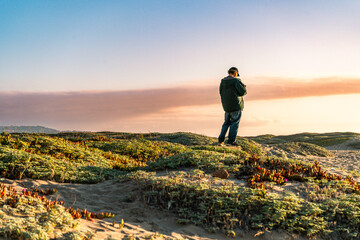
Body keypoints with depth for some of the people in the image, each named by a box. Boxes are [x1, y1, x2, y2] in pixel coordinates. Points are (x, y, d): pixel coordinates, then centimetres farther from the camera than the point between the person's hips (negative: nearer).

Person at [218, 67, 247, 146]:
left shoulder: (223, 81, 7)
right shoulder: (236, 81, -12)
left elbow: (221, 92, 14)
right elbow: (243, 92, -13)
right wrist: (244, 87, 8)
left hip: (226, 106, 6)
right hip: (236, 105, -6)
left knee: (227, 122, 17)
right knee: (235, 123, 2)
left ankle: (221, 139, 12)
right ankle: (231, 141, 0)